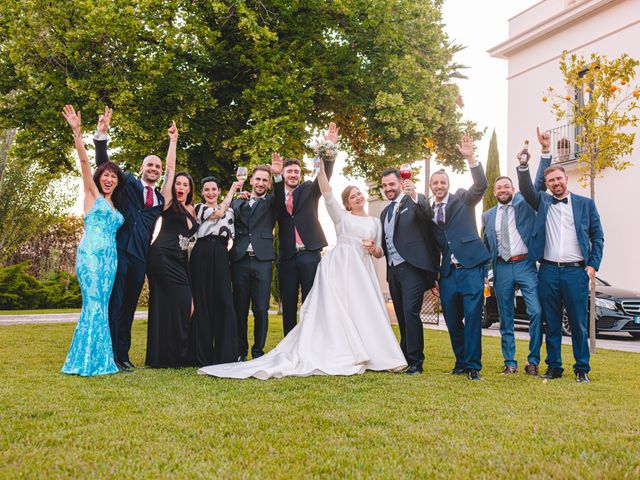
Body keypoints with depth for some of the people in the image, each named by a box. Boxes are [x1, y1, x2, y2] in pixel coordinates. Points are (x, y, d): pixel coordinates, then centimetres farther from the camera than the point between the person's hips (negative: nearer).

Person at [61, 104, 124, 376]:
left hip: (110, 258, 6)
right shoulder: (92, 194, 7)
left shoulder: (114, 206, 23)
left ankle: (99, 360, 8)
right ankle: (87, 361, -10)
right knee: (95, 305, -13)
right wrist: (77, 131, -12)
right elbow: (84, 161, -3)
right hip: (91, 254, -6)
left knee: (100, 307, 5)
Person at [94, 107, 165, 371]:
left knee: (129, 305, 8)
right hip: (119, 250, -5)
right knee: (114, 303, -6)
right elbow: (104, 164, -3)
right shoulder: (128, 183, 7)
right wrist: (102, 135, -16)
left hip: (139, 256, 5)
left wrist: (148, 254, 13)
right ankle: (111, 354, -4)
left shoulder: (159, 199, 18)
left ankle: (123, 354, 15)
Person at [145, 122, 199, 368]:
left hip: (180, 261, 6)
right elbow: (169, 166, -3)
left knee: (183, 304, 3)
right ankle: (163, 356, -2)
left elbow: (189, 236, 21)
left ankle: (180, 355, 9)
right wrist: (173, 140, -1)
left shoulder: (190, 210, 19)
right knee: (166, 305, -7)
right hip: (163, 257, -6)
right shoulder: (168, 201, 2)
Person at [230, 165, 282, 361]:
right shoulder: (238, 202, 17)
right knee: (240, 310, 5)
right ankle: (240, 352, 14)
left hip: (262, 261, -1)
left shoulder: (271, 203, 11)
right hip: (240, 261, 2)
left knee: (261, 310, -3)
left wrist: (279, 175, -24)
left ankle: (258, 352, 6)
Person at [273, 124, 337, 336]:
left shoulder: (308, 190, 9)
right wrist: (276, 176, -26)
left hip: (309, 254, -2)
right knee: (288, 306, 7)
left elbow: (325, 176, -8)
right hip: (287, 256, 2)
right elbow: (276, 205, -12)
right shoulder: (276, 196, 11)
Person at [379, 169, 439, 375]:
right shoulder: (385, 212, 21)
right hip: (393, 270, 7)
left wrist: (414, 195, -36)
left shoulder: (414, 201, 0)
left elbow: (426, 214, -22)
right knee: (401, 317, 11)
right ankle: (404, 357, 20)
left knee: (410, 313, -13)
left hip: (412, 267, -7)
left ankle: (415, 361, -7)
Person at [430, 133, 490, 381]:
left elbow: (481, 185, -13)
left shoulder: (462, 198, 6)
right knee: (452, 321, 7)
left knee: (472, 317, -7)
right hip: (447, 273, 4)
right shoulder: (427, 212, 13)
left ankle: (473, 365, -1)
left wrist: (470, 158, -26)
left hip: (470, 267, -4)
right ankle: (461, 362, 20)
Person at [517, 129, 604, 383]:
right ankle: (554, 367, 15)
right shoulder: (543, 202, 12)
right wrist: (523, 166, -22)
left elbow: (597, 237, 8)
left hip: (576, 271, -1)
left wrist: (593, 265, -3)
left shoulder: (585, 204, 8)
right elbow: (526, 189, -6)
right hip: (548, 271, 2)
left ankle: (582, 369, 12)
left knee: (579, 323, 1)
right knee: (551, 323, 6)